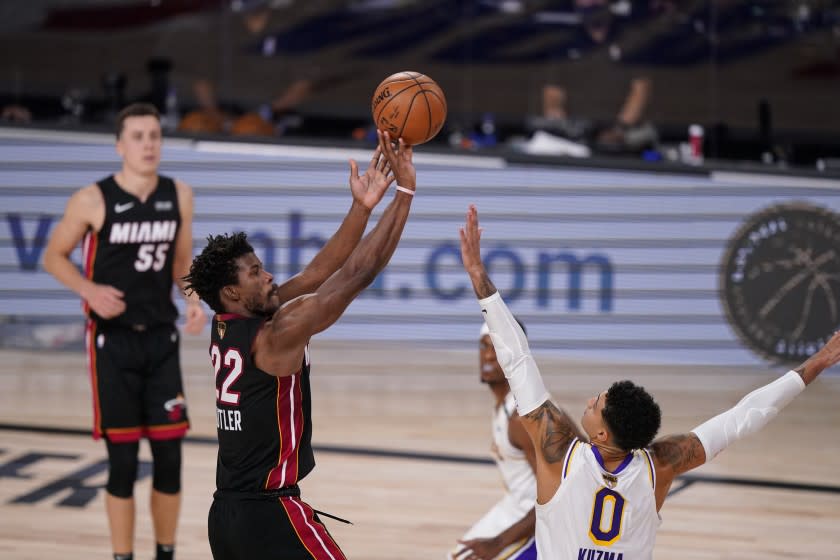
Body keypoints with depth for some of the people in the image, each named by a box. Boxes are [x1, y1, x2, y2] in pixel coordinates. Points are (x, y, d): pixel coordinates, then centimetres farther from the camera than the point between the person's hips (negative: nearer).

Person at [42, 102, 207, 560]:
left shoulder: (179, 196, 2)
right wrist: (89, 290, -17)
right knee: (122, 458, -2)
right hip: (113, 341, -4)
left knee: (169, 455, 4)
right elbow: (53, 256, 0)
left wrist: (194, 300, -4)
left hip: (161, 338, 4)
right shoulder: (93, 200, -11)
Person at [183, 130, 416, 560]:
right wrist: (404, 192, -15)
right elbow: (356, 274, -17)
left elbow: (316, 274, 5)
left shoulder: (227, 327, 6)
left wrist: (362, 207, -1)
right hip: (270, 516, -9)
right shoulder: (275, 335, -17)